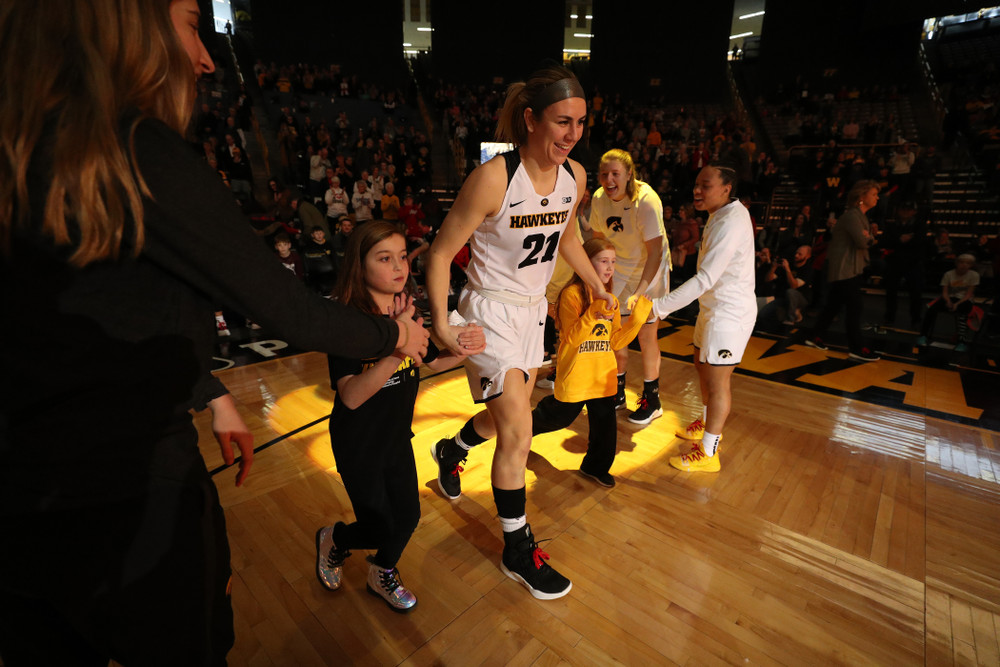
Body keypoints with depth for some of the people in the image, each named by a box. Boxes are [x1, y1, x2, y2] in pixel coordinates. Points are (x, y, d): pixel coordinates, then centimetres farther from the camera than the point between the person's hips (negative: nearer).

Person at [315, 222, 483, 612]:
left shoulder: (408, 311, -6)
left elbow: (433, 362, 6)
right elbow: (351, 395, -33)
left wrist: (464, 347, -16)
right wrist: (396, 348, -47)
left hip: (398, 435, 5)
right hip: (358, 444, -5)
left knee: (407, 516, 12)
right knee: (379, 528, 7)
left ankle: (383, 576, 44)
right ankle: (333, 540, 42)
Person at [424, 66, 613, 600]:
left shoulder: (575, 176, -2)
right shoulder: (493, 178, -22)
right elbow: (440, 252, -15)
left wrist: (598, 287, 23)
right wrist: (441, 324, -22)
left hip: (533, 310, 7)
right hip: (490, 314, -7)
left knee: (507, 416, 20)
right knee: (517, 432, -7)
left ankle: (451, 451, 54)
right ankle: (518, 551, 17)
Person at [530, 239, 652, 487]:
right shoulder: (572, 294, -14)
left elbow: (615, 341, 5)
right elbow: (572, 339, -20)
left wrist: (637, 317, -4)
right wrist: (593, 314, -32)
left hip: (603, 374, 6)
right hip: (575, 375, -6)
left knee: (605, 424, 10)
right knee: (560, 416, 12)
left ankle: (596, 467, 32)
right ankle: (531, 422, 43)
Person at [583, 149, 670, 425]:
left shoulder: (646, 200, -25)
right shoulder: (599, 198, -8)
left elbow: (655, 251, -28)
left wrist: (639, 292, -36)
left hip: (650, 271, -5)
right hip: (619, 270, 5)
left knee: (646, 335, -3)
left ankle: (652, 400, 17)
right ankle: (617, 393, 28)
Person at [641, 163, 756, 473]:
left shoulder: (730, 223, -24)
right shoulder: (723, 213, 9)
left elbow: (705, 279, -32)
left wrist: (660, 306, -35)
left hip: (729, 311, -10)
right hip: (714, 306, 10)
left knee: (717, 380, -3)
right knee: (702, 366, 21)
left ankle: (708, 453, 10)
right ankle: (707, 423, 42)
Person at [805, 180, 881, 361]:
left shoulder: (860, 216, 18)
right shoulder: (852, 215, -14)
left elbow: (867, 241, 15)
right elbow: (861, 242, -21)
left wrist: (867, 238, -7)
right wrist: (869, 238, -1)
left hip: (851, 268, 10)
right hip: (844, 269, -10)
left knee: (834, 304, 12)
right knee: (854, 307, -6)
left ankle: (815, 337, 20)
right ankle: (856, 348, 0)